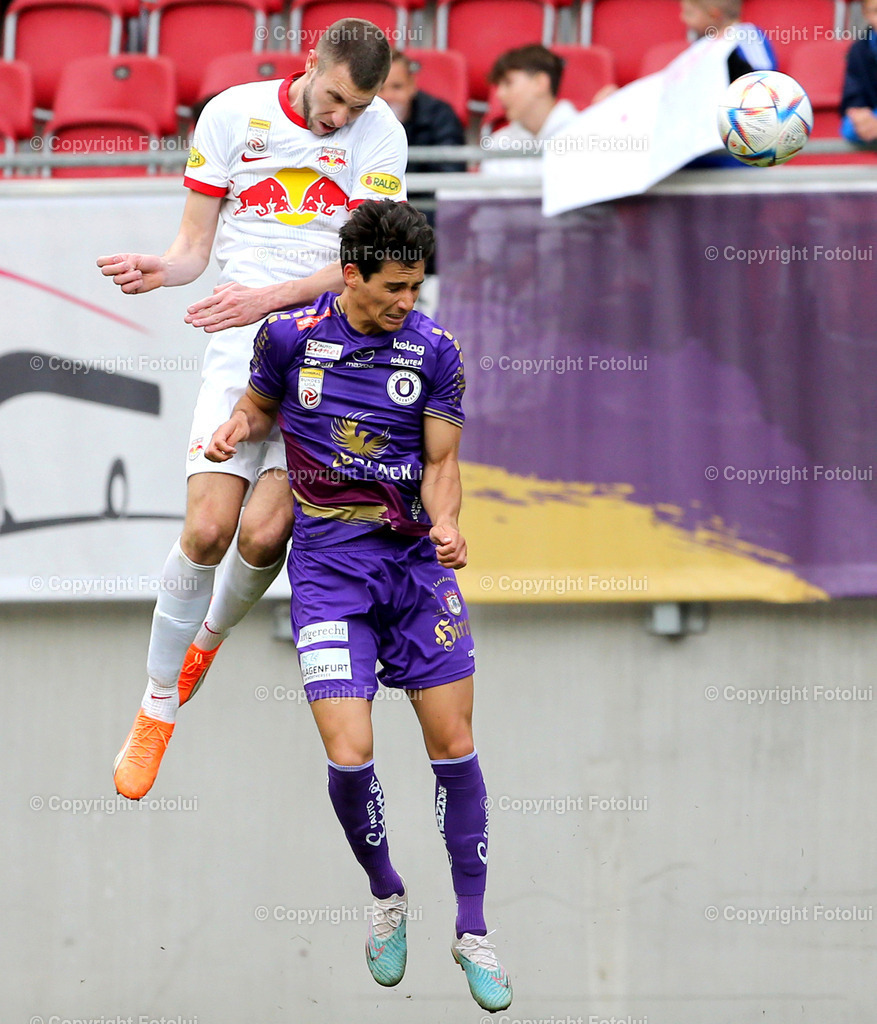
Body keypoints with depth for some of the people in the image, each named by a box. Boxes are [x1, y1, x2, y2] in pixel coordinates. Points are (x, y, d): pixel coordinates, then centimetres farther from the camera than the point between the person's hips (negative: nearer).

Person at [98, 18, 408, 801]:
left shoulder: (380, 134, 1)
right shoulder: (233, 114, 3)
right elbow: (196, 246, 7)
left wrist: (268, 297, -18)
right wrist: (160, 269, -16)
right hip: (241, 348, 1)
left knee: (264, 535, -12)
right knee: (207, 529, -12)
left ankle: (208, 639, 21)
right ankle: (157, 710, 2)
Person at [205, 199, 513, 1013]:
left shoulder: (433, 350, -2)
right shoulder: (290, 335, -4)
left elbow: (440, 464, 1)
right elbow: (261, 403, 15)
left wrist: (446, 525, -18)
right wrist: (238, 428, -8)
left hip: (415, 560, 1)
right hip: (328, 567, -1)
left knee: (454, 745, 0)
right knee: (350, 755, -12)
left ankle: (473, 930, 13)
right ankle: (385, 898, 16)